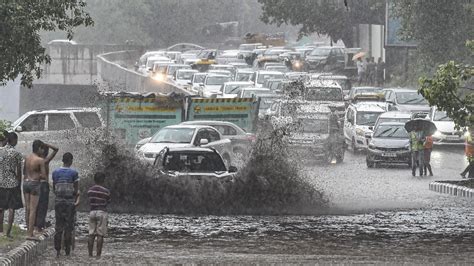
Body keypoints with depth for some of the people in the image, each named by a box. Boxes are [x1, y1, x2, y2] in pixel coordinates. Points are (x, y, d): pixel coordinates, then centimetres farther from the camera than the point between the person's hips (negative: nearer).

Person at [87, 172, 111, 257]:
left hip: (92, 212, 4)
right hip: (101, 212, -4)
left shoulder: (90, 190, 6)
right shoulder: (106, 191, -7)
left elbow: (89, 202, 10)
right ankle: (98, 254, -7)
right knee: (100, 235, -3)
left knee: (91, 235, 6)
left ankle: (90, 254, 3)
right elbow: (108, 202, 5)